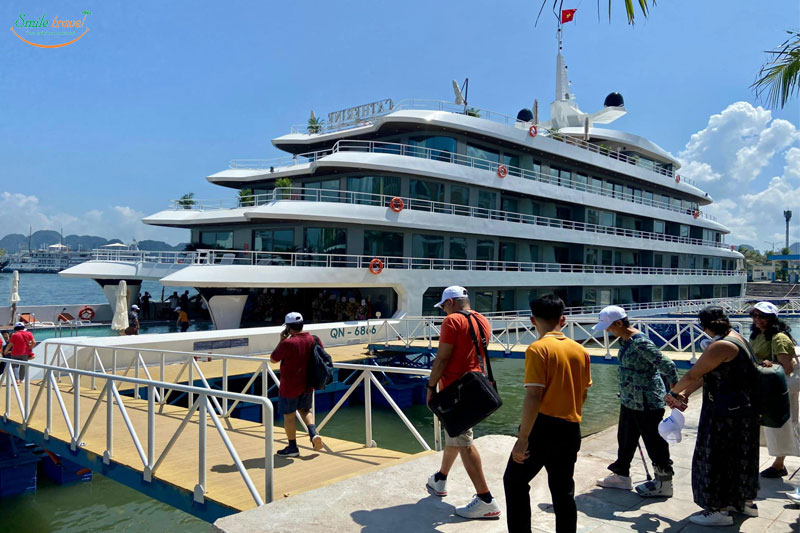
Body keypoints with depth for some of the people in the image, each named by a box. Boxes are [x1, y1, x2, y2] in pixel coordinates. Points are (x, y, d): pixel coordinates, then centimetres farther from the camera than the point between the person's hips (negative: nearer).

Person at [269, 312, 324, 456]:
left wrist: (281, 340, -5)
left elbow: (273, 359, -8)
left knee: (289, 416, 9)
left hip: (290, 386, -6)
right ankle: (314, 434, 5)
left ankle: (292, 447, 18)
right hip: (307, 385, 6)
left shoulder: (287, 343, -23)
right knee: (305, 410, 25)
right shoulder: (313, 340, -4)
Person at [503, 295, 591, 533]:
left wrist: (522, 438, -17)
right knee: (564, 491, 16)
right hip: (571, 429, 6)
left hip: (543, 426, -6)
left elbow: (533, 396, -20)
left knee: (515, 481, 11)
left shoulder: (538, 349, -14)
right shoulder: (580, 351, 4)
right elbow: (583, 394, 13)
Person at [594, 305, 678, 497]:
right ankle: (621, 475, 34)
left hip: (647, 403, -10)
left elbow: (667, 365, -24)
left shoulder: (640, 343, -24)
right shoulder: (624, 340, 5)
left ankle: (664, 483, 22)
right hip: (629, 401, 10)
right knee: (625, 439, 19)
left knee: (654, 442, 6)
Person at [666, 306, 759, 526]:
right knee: (738, 456, 22)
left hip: (726, 413, -10)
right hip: (741, 409, 10)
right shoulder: (734, 337, 8)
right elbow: (706, 374, 9)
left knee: (716, 458, 2)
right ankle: (745, 502, 37)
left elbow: (693, 374, -18)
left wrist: (673, 393, -3)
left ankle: (719, 510, 13)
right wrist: (685, 393, 5)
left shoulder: (721, 346, -24)